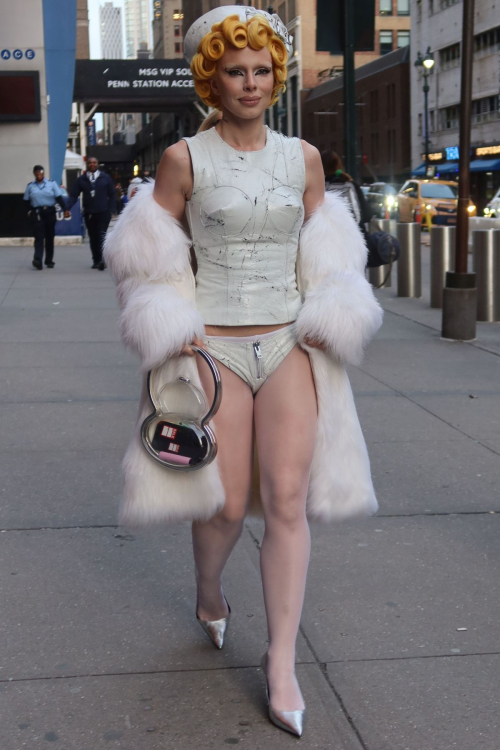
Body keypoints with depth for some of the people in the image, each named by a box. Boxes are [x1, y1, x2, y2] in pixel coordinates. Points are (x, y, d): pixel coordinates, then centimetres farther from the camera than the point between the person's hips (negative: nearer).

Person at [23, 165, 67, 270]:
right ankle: (38, 260, -24)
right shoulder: (30, 186, 8)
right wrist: (30, 211, -2)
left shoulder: (52, 183, 4)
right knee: (39, 236, -13)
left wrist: (65, 209, -10)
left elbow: (59, 197, -1)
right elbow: (27, 201, 11)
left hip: (50, 212, 1)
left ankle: (49, 261, 17)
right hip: (36, 214, -1)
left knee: (49, 237, 7)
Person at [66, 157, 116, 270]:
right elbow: (73, 195, 2)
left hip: (103, 213, -2)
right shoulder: (81, 179, 6)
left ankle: (102, 259, -17)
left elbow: (112, 194, 8)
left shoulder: (105, 178, 6)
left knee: (101, 235, -11)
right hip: (89, 213, 2)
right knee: (93, 238, 6)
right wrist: (67, 208, -13)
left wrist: (112, 209, -2)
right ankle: (96, 260, 12)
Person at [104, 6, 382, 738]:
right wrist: (172, 334, -4)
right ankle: (209, 596, 35)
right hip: (215, 347, -2)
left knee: (289, 498, -7)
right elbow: (152, 260, 4)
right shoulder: (184, 158, -2)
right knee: (225, 503, 0)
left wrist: (327, 325, 3)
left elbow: (324, 260, 14)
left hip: (290, 346, 2)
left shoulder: (304, 158, 7)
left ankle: (282, 663, 2)